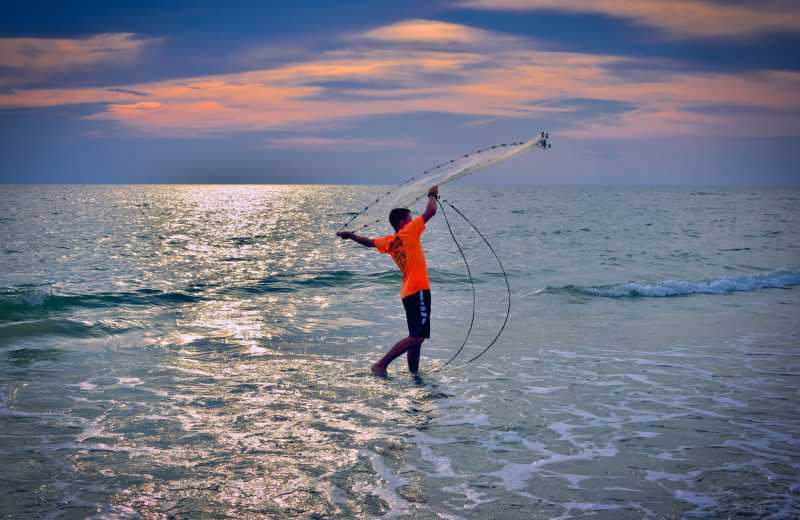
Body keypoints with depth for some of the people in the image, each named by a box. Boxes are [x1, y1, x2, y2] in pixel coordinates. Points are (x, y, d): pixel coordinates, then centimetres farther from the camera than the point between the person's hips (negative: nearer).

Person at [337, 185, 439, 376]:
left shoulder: (388, 242, 15)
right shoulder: (409, 231, -5)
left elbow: (369, 242, 33)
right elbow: (431, 211, -7)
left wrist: (350, 235, 51)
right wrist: (432, 195, 13)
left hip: (408, 292, 9)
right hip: (418, 289, -9)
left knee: (417, 338, 13)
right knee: (416, 337, -14)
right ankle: (381, 365, -15)